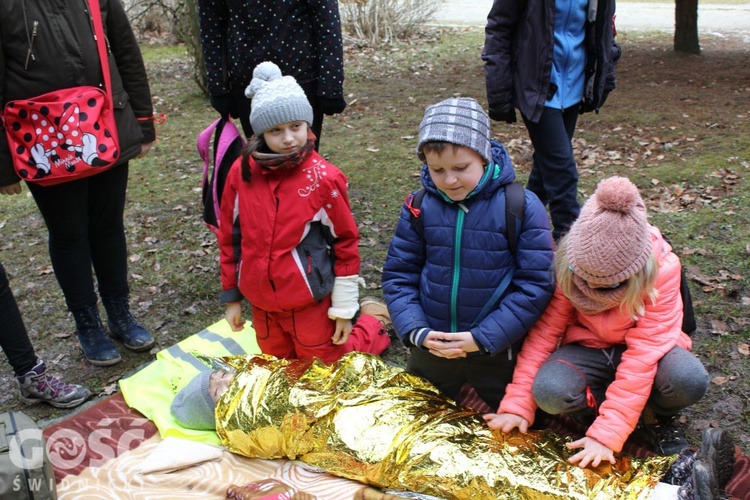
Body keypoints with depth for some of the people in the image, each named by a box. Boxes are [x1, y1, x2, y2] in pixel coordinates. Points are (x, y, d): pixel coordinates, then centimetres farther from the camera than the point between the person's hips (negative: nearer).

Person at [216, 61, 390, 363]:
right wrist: (231, 297, 8)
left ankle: (372, 321, 35)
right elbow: (230, 236, 3)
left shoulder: (323, 177, -16)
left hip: (310, 302, -4)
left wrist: (345, 308, -6)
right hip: (261, 303, 4)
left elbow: (346, 240, -9)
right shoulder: (242, 172, -7)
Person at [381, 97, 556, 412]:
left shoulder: (522, 207, -15)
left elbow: (537, 283, -14)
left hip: (498, 352, -2)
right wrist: (416, 331, -16)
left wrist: (484, 338, -19)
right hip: (430, 349, 2)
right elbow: (399, 275, -1)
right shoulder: (419, 208, -7)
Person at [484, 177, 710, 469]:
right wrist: (518, 405, -18)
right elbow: (545, 329, -14)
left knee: (689, 381, -34)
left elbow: (644, 352, -28)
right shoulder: (568, 263, -19)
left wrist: (606, 435, -32)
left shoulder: (662, 269, -25)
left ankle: (655, 415, 1)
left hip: (641, 348, 0)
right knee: (550, 391, -31)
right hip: (589, 347, 1)